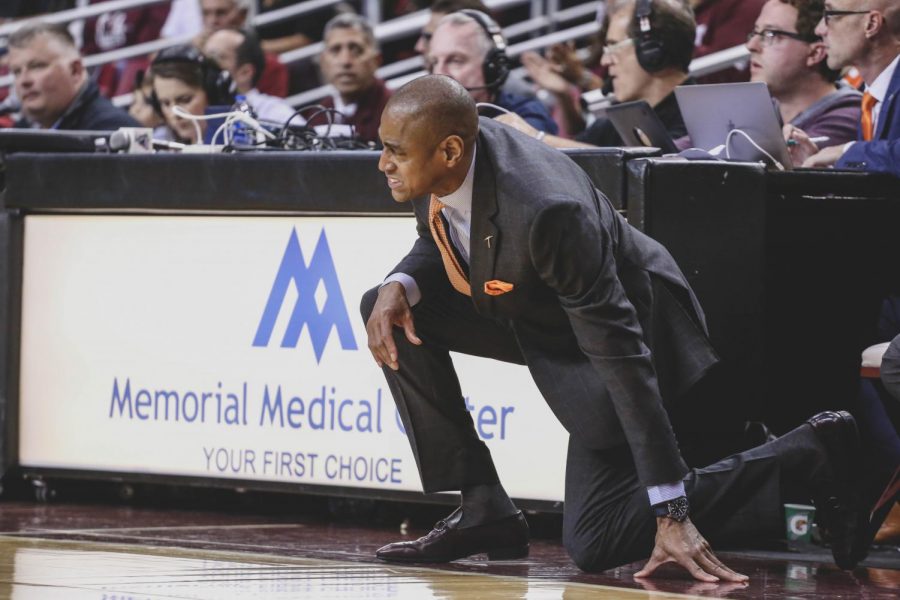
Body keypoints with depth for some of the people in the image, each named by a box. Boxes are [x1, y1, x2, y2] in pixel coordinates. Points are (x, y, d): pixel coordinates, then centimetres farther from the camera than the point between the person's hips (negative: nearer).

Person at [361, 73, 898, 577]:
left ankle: (807, 458, -2)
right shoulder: (441, 160, -17)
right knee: (394, 313, -9)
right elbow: (439, 240, 7)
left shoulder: (546, 210, -40)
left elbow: (621, 354, -36)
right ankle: (483, 510, -4)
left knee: (593, 544, -8)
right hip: (532, 317, 8)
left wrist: (671, 512, -36)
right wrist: (399, 285, -21)